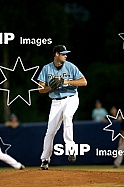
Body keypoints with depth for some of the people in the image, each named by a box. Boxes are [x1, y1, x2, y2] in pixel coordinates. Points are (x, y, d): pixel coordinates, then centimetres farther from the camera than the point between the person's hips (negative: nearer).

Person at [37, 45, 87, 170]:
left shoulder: (70, 67, -2)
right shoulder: (47, 69, 2)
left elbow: (84, 82, -8)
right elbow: (41, 89, 3)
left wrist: (65, 82, -17)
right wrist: (51, 87, -18)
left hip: (71, 99, -2)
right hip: (56, 102, 2)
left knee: (67, 115, -36)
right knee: (50, 131, -2)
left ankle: (70, 147, -30)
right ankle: (45, 160, 14)